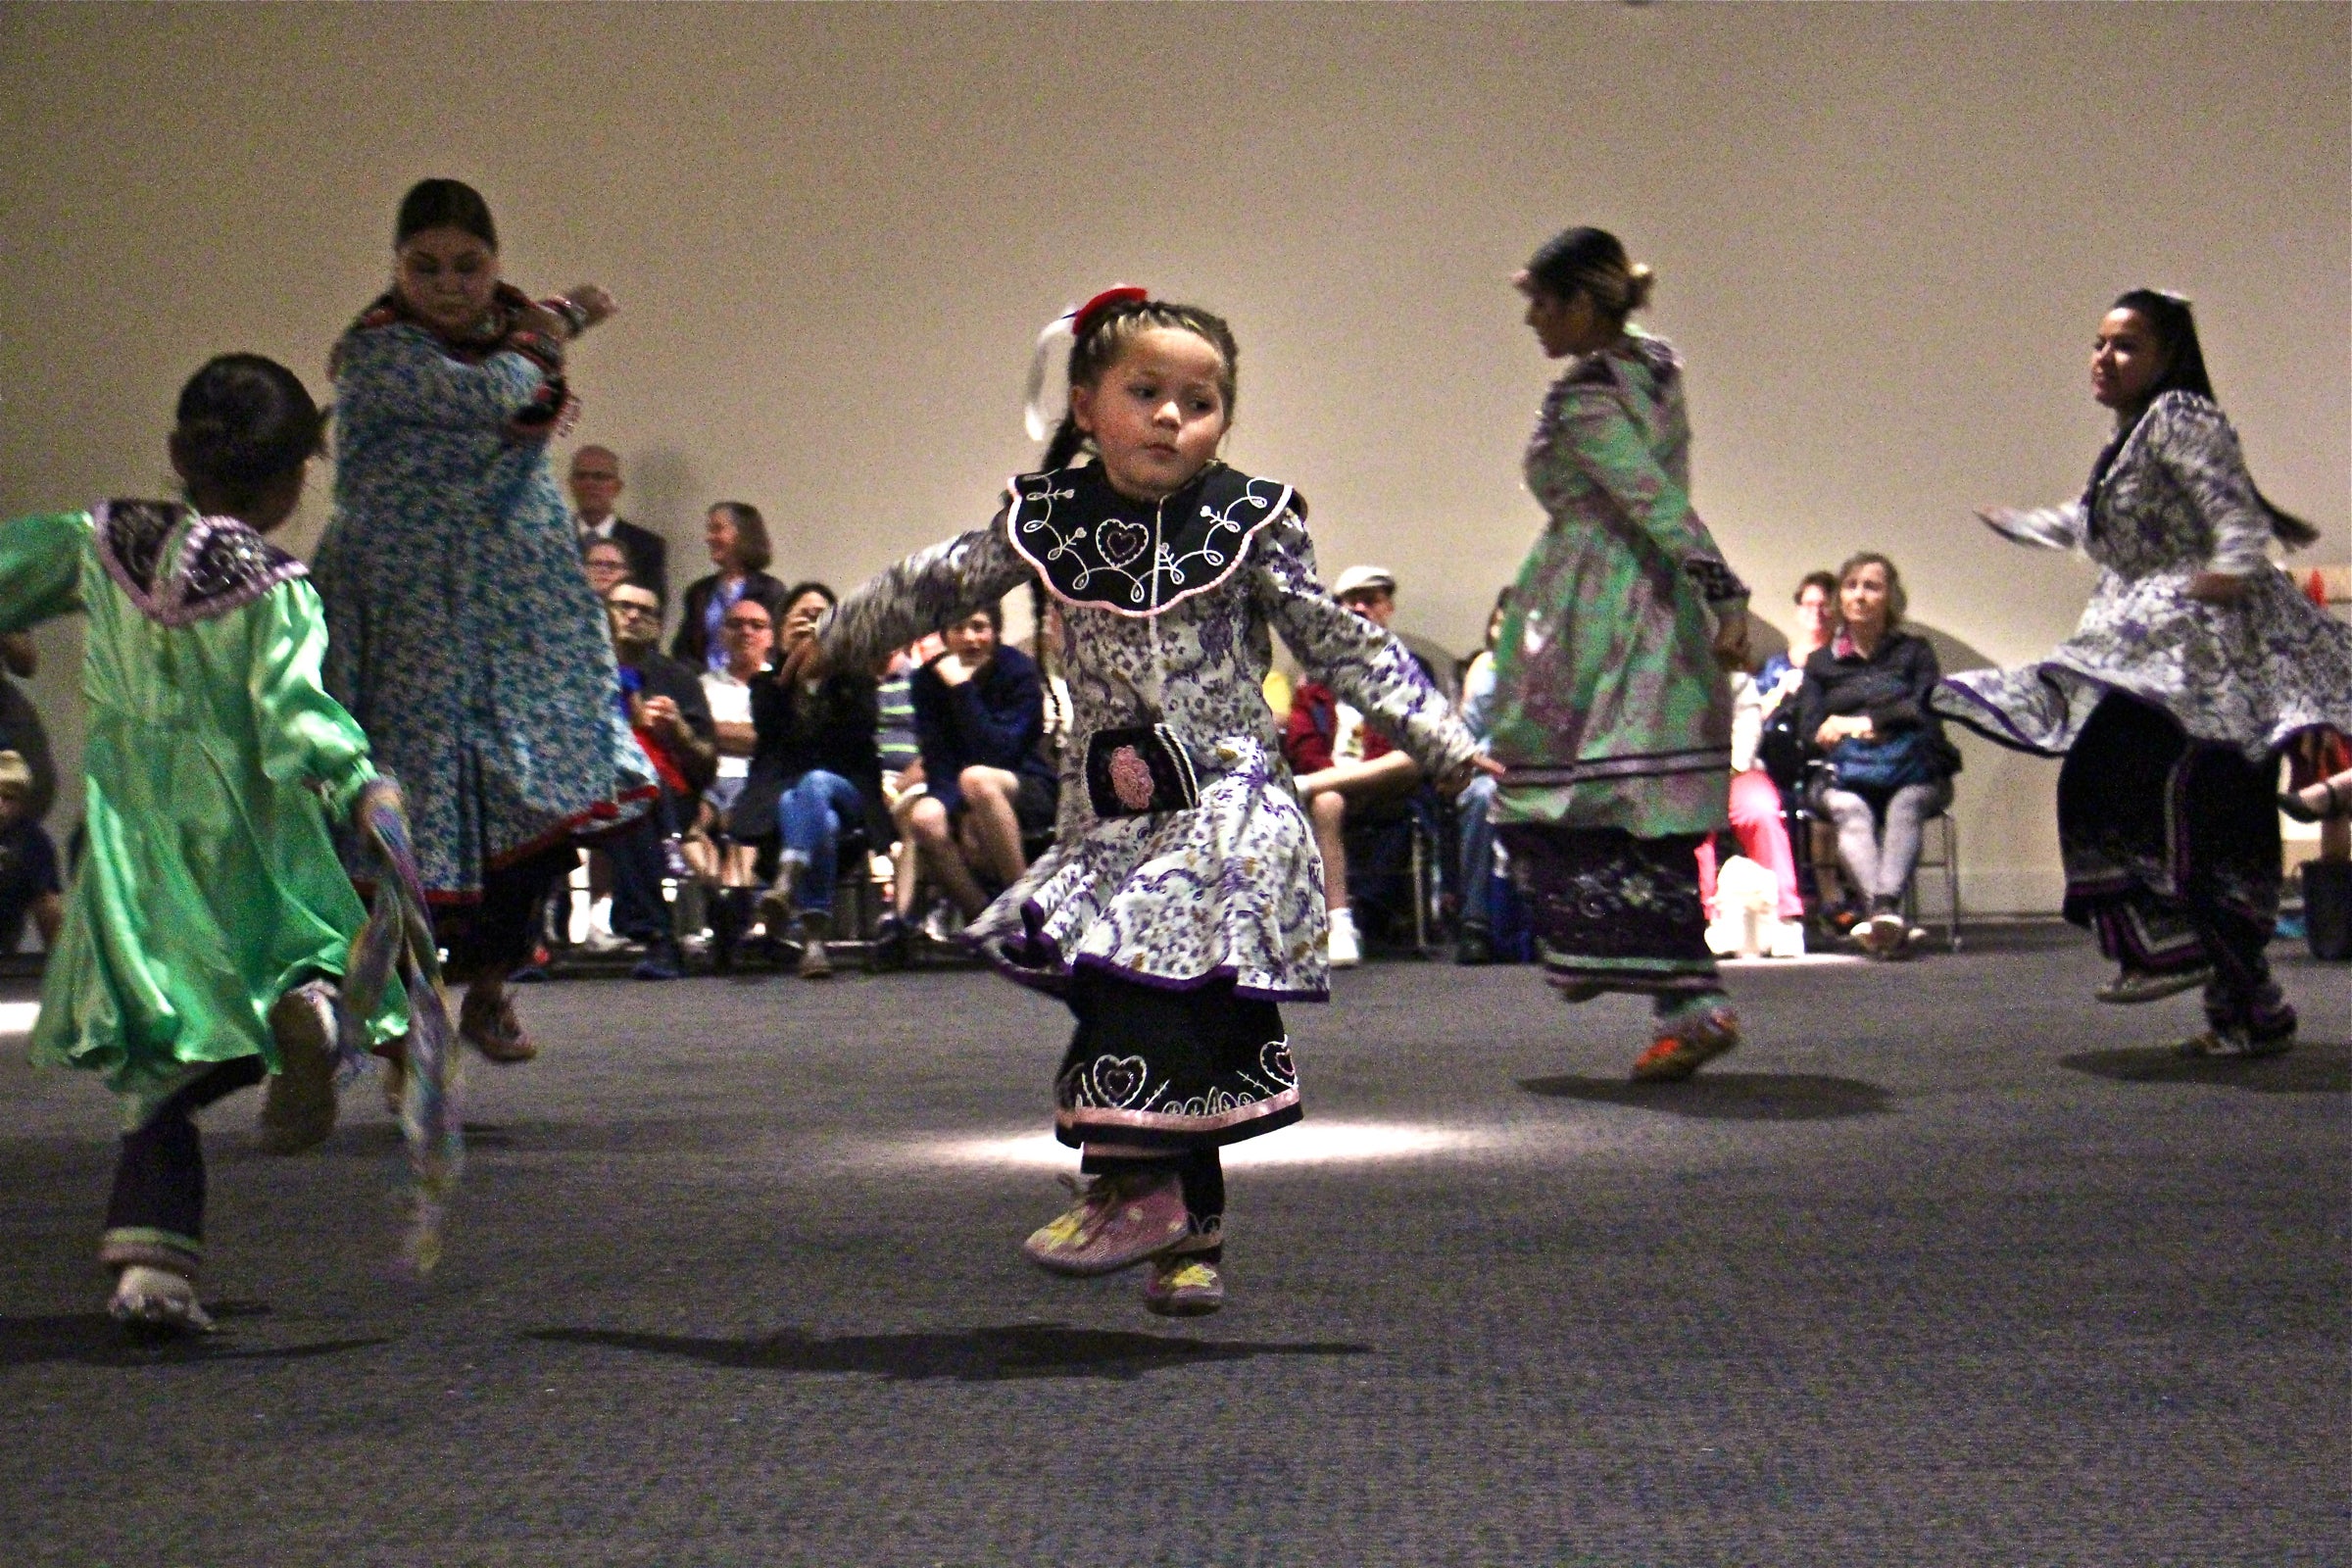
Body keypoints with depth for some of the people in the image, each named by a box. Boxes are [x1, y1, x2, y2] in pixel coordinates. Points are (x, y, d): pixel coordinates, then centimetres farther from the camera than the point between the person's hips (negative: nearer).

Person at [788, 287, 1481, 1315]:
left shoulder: (1249, 522, -2)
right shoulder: (1047, 518, 4)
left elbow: (1337, 644, 5)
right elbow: (945, 585, 21)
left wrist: (1442, 741, 2)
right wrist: (841, 638, 34)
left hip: (1227, 798, -3)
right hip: (1106, 807, 3)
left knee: (1146, 960, -23)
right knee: (1170, 1001, 2)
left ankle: (1137, 1188, -16)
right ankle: (1190, 1228, 12)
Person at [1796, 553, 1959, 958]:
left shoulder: (1913, 651, 21)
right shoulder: (1820, 662, 23)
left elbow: (1926, 708, 2)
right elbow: (1810, 729, 9)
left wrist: (1861, 723, -6)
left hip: (1912, 773, -1)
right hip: (1845, 775, 1)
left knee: (1904, 807, -37)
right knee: (1852, 814, -35)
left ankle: (1885, 906, -61)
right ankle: (1883, 910, -60)